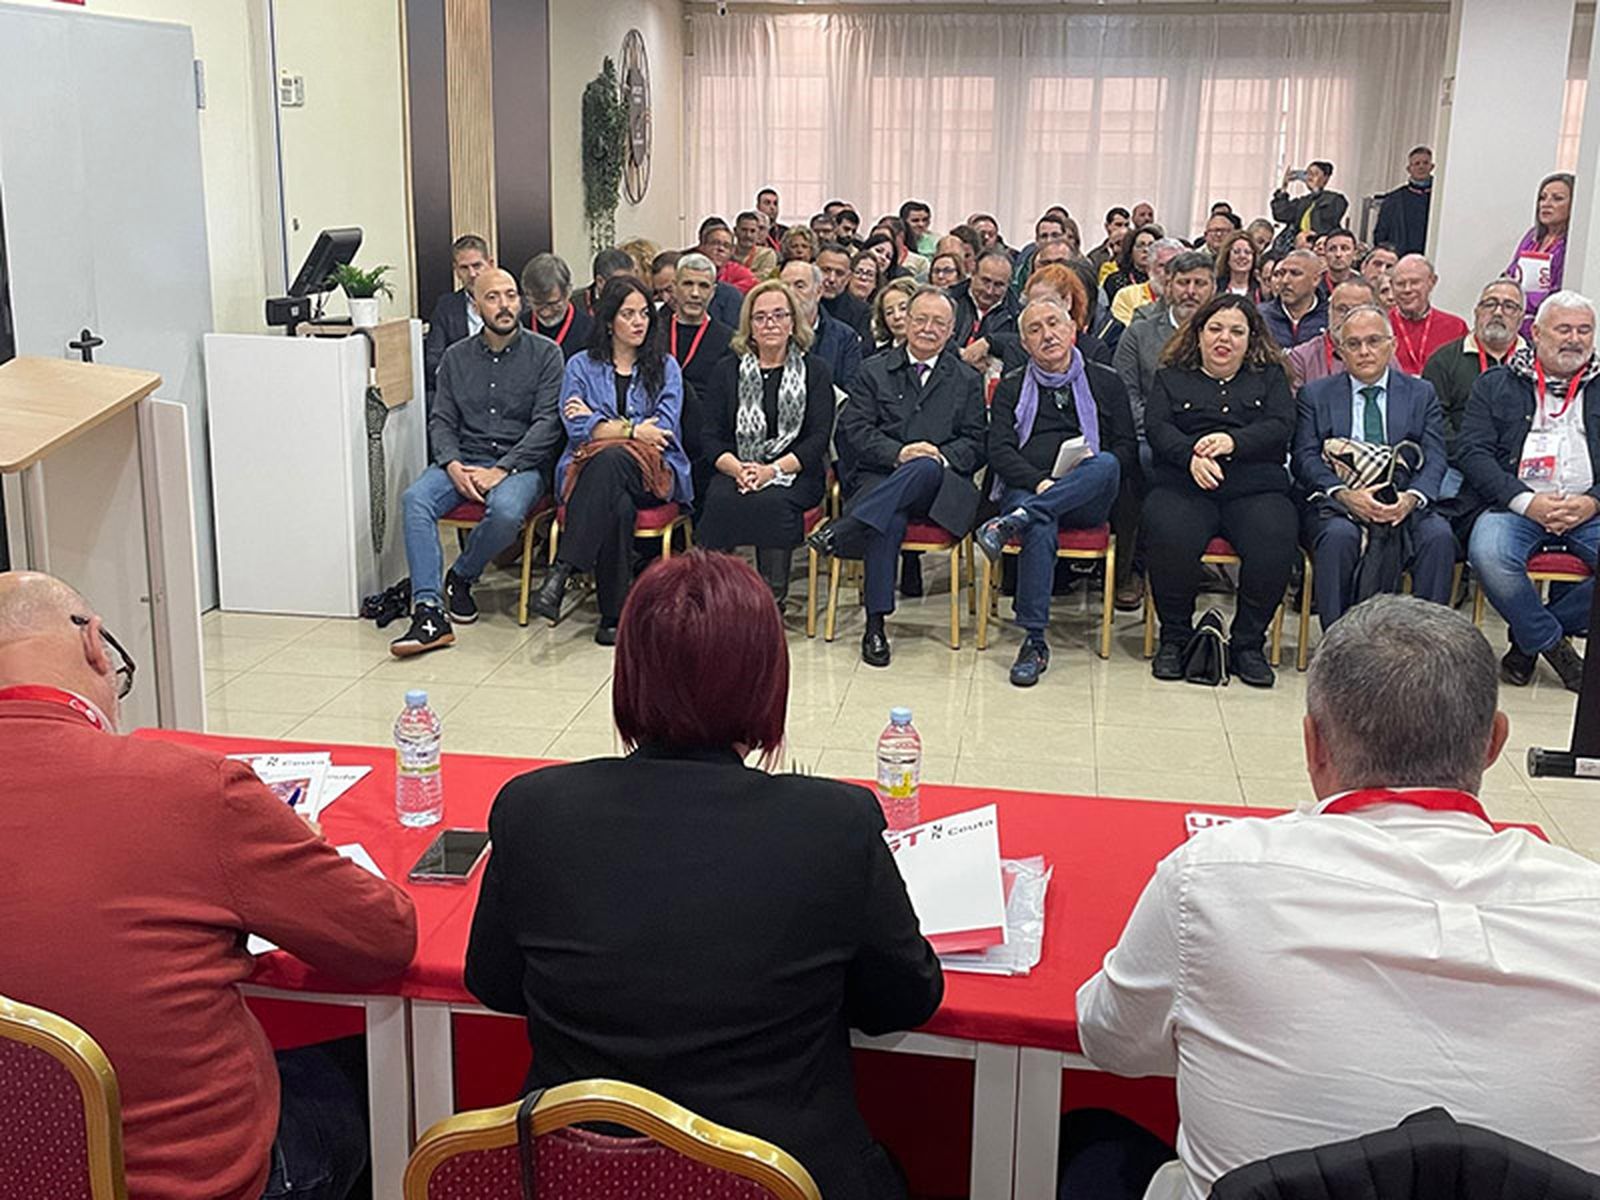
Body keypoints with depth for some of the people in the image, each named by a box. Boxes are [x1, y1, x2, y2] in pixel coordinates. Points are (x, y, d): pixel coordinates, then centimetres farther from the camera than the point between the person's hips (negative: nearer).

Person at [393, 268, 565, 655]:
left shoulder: (545, 353, 2)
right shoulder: (456, 357, 14)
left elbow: (547, 423, -7)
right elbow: (441, 420, 10)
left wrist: (502, 470, -17)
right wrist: (452, 465, -11)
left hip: (522, 463, -3)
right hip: (465, 460, 3)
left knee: (505, 510, -36)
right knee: (415, 498, -27)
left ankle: (461, 576, -4)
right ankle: (430, 613, -31)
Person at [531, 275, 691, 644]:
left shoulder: (666, 368, 14)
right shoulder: (582, 366, 15)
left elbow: (664, 430, -1)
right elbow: (577, 428, 0)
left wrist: (600, 423, -2)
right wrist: (631, 429, -7)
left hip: (653, 475, 0)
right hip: (588, 471, 1)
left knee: (611, 458, -38)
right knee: (619, 506, -38)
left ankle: (562, 570, -44)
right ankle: (614, 614, -37)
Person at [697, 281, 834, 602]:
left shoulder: (815, 371, 9)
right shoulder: (728, 370, 15)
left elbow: (819, 438, -1)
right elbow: (711, 436, 7)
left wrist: (773, 470, -16)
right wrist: (737, 469, -15)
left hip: (795, 473, -1)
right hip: (735, 471, 2)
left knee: (772, 502, -35)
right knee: (720, 499, -33)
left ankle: (773, 598, -28)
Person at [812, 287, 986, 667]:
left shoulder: (968, 381, 19)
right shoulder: (873, 371, 17)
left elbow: (975, 444, 11)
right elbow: (855, 429, 4)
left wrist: (942, 457, -12)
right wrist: (898, 453, -13)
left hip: (938, 484, 1)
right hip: (877, 479, -1)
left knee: (927, 467, -38)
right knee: (890, 520, -36)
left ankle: (837, 533, -39)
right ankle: (875, 625, -31)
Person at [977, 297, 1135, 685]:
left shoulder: (1105, 383, 20)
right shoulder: (1011, 388, 20)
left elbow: (1128, 450, 12)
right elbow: (999, 451, 5)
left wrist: (1089, 473, -10)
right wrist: (1040, 482, -14)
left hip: (1087, 502, 1)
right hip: (1025, 489, -1)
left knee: (1107, 464, -34)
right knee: (1040, 527, -37)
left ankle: (1012, 523, -42)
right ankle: (1034, 642, -36)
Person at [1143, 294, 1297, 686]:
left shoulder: (1270, 376, 22)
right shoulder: (1172, 377, 21)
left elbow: (1280, 427, 5)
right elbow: (1156, 427, 4)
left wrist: (1232, 442, -15)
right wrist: (1191, 455, -16)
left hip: (1256, 488, 1)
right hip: (1184, 486, -1)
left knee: (1275, 544, -31)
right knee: (1171, 539, -34)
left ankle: (1247, 643, -14)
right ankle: (1174, 638, -13)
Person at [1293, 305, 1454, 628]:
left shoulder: (1421, 394, 18)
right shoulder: (1315, 395, 14)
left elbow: (1434, 459, 6)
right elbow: (1305, 458, 1)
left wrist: (1411, 497, -17)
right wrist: (1344, 494, -18)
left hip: (1403, 502, 2)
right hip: (1337, 504, -1)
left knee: (1439, 535, -29)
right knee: (1339, 536, -35)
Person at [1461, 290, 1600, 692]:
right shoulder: (1495, 385, 14)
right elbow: (1472, 452, 1)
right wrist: (1526, 501, -12)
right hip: (1517, 505, -1)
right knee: (1488, 554, -35)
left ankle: (1529, 637, -6)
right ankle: (1552, 644, -9)